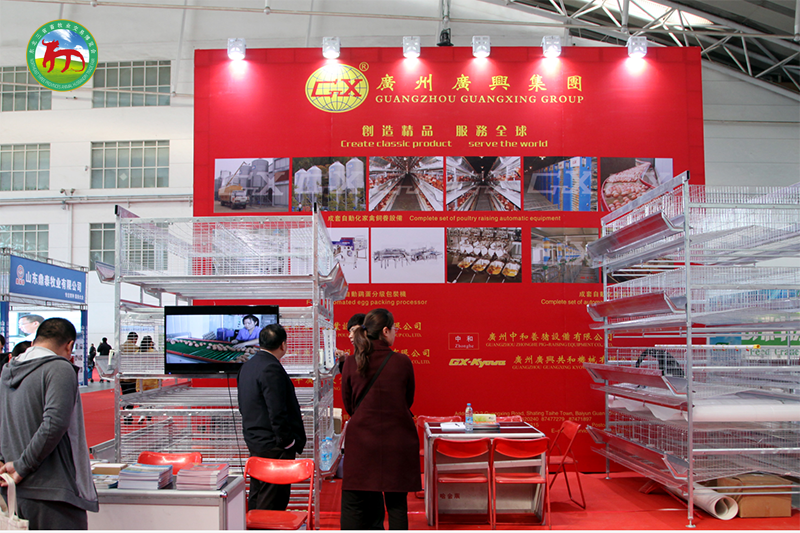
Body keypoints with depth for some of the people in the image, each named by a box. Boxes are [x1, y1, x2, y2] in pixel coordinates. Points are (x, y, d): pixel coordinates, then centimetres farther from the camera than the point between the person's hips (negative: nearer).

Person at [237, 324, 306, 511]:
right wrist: (287, 441, -15)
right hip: (273, 446, -10)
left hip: (254, 440, 10)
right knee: (273, 502, -2)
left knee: (256, 497, 18)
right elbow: (277, 411, -23)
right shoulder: (272, 369, -20)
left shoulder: (247, 366, 11)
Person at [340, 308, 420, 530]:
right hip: (397, 440, 0)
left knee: (354, 504, 9)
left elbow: (348, 405, 5)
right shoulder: (402, 362, -7)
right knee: (397, 503, 11)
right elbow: (409, 401, 6)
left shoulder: (351, 362, -4)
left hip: (362, 439, 1)